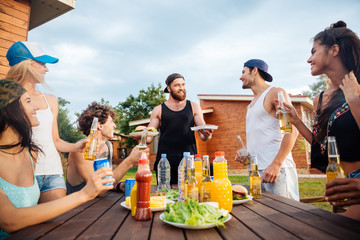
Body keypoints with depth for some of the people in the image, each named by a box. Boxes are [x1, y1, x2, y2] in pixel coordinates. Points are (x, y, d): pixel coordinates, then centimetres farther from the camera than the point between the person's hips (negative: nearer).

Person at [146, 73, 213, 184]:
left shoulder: (194, 107, 12)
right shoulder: (159, 110, 10)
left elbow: (203, 137, 9)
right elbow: (149, 138, 7)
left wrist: (207, 135, -14)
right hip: (165, 163, 0)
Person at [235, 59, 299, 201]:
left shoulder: (276, 93, -3)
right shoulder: (252, 103, 22)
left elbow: (291, 131, -13)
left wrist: (276, 164, -21)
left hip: (276, 169, -7)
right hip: (254, 169, 8)